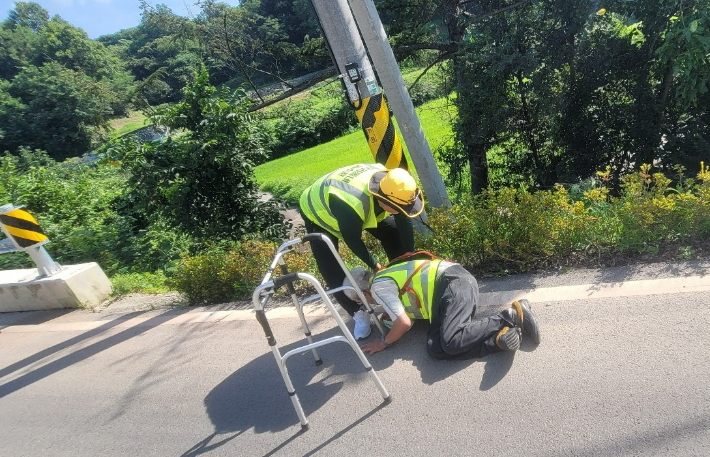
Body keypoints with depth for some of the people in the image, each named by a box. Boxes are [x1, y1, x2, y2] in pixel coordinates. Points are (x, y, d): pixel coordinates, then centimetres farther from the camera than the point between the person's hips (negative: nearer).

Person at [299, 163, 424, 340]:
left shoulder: (389, 184, -28)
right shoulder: (350, 205, -46)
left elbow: (404, 223, -14)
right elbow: (353, 241, -27)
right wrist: (374, 264, -12)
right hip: (318, 210, -5)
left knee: (394, 233, -2)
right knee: (331, 271, -13)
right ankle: (359, 314, 9)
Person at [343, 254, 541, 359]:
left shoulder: (379, 287, -6)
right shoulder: (387, 276, 24)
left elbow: (404, 323, -12)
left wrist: (384, 343, 5)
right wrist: (391, 312, 27)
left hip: (454, 284, -10)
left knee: (451, 343, -28)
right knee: (436, 349, -9)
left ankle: (509, 317, -17)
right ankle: (499, 338, -18)